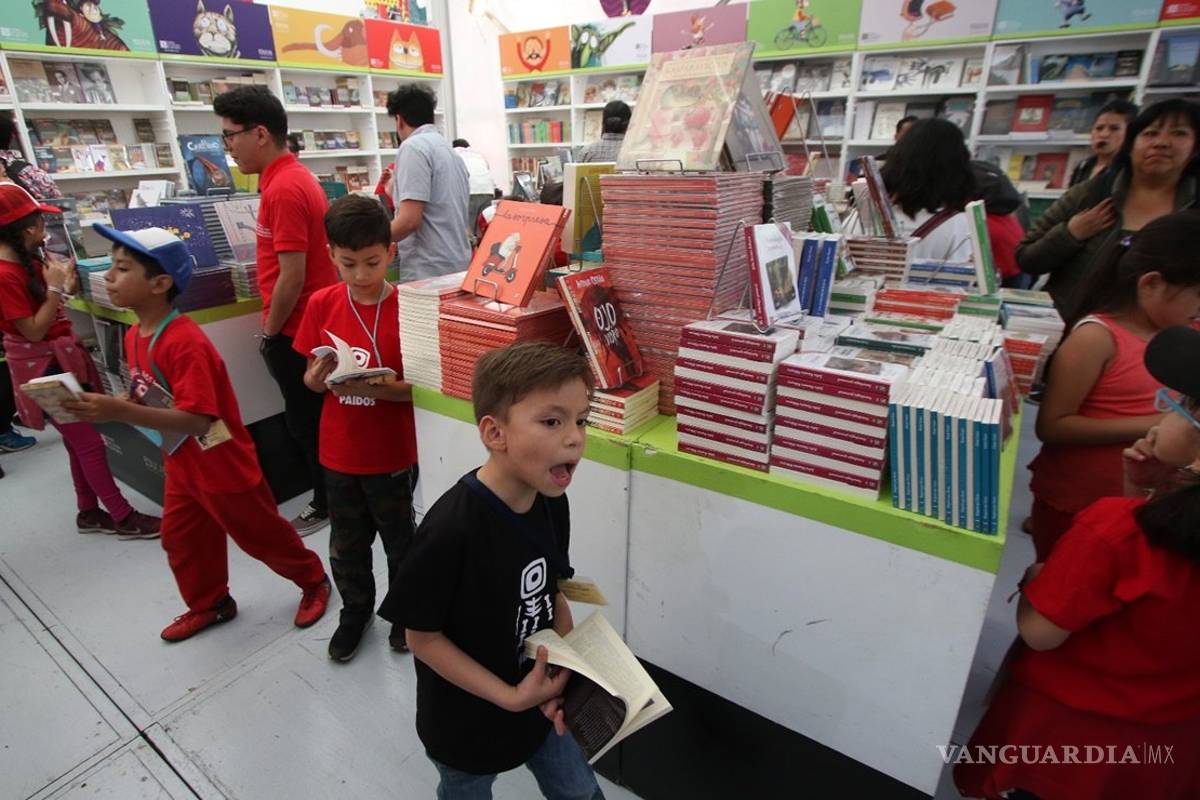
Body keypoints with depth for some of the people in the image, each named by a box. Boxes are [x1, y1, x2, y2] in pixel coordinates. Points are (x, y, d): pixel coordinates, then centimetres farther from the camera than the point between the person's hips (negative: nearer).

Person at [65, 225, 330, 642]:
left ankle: (314, 581, 31)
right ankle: (208, 604, 42)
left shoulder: (184, 341, -28)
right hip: (182, 465, 9)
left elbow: (196, 419, -33)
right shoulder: (133, 335, 2)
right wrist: (107, 406, -7)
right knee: (181, 539, 20)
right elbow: (149, 400, 11)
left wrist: (120, 412, -35)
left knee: (263, 535, 8)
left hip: (224, 465, -9)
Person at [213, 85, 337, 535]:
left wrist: (268, 333, -12)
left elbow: (291, 276, -24)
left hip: (295, 329, -10)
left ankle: (327, 503, 20)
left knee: (306, 421, 4)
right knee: (313, 419, 18)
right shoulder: (291, 177, 11)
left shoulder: (283, 188, -21)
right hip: (310, 323, 10)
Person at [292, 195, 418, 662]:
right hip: (339, 452, 3)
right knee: (346, 545, 21)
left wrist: (376, 387, -30)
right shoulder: (322, 305, -4)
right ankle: (355, 609, 45)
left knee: (400, 541, 17)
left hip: (393, 454, -3)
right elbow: (310, 381, 2)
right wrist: (321, 375, -20)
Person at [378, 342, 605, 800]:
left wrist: (571, 672, -13)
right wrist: (509, 698, -22)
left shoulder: (552, 503, -14)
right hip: (466, 723, -5)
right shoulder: (452, 529, -34)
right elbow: (422, 637, -23)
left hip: (540, 700, 5)